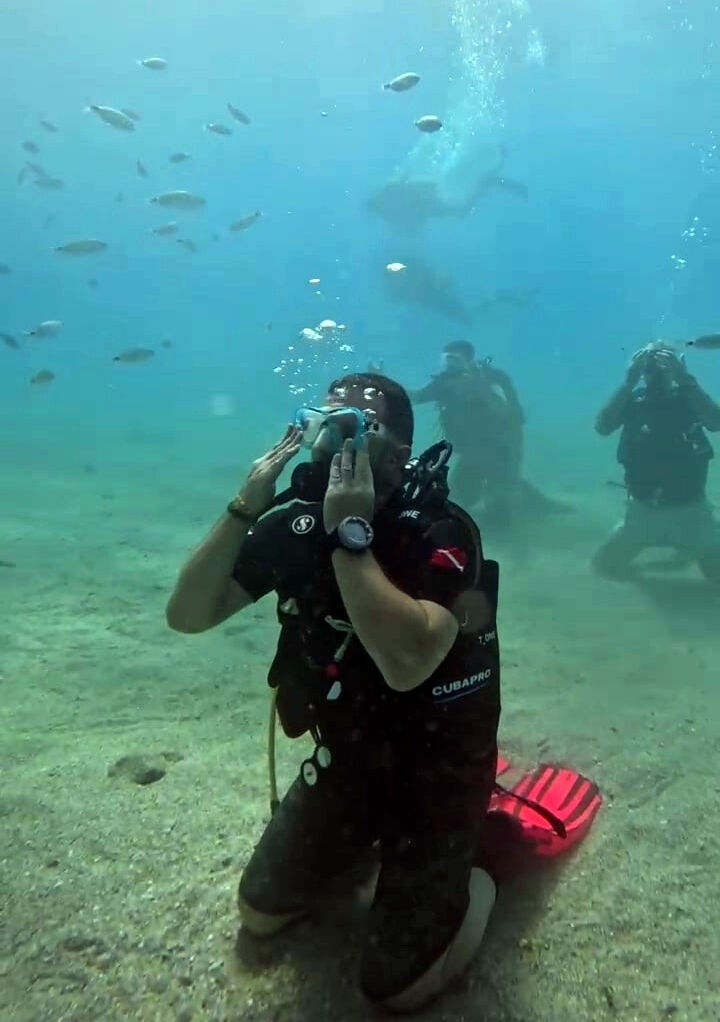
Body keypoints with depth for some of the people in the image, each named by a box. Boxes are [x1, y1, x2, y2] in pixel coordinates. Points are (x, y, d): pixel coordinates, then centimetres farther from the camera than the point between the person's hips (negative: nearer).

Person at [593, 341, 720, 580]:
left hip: (690, 509, -1)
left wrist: (685, 379, -30)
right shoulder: (632, 400, -5)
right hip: (643, 510, 1)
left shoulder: (689, 397, -5)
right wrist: (628, 382, -27)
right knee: (605, 566, 1)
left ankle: (688, 546, 31)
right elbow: (602, 428, -21)